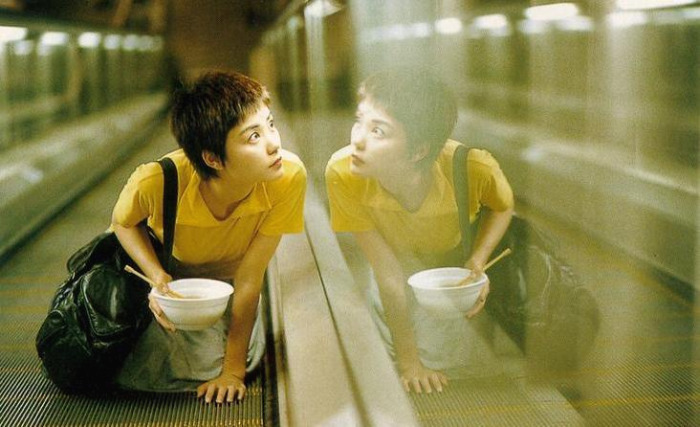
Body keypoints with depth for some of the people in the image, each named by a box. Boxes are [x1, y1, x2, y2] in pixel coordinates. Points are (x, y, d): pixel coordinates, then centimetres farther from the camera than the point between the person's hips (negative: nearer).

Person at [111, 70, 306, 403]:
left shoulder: (289, 177, -36)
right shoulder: (156, 182, -39)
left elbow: (249, 279, -26)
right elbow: (123, 222, -13)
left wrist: (234, 368, -21)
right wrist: (158, 276, -31)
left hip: (225, 278, 2)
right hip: (166, 269, -1)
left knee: (246, 358, -16)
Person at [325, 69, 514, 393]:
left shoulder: (475, 169, -38)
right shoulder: (342, 173, -37)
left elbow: (501, 206, -8)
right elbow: (388, 272, -26)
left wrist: (478, 261, -25)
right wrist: (408, 358, -21)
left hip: (457, 255, 0)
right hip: (400, 259, 0)